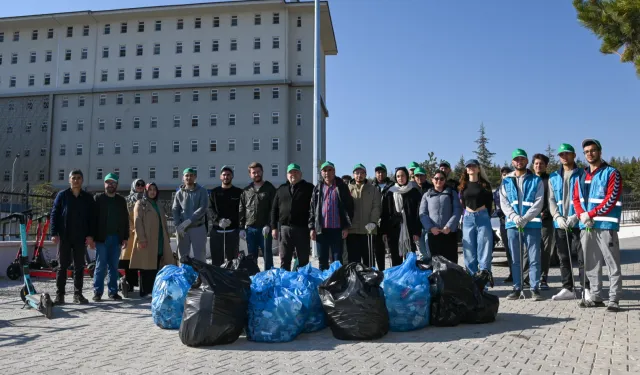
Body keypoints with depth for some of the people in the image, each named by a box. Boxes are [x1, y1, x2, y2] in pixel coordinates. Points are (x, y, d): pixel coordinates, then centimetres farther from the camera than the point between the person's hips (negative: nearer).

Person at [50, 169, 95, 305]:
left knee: (79, 266, 6)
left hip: (81, 238, 2)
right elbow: (54, 214, 1)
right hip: (64, 236, -1)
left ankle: (78, 294, 13)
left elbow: (92, 218, 5)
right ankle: (59, 295, 8)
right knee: (62, 266, 3)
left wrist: (90, 235, -4)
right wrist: (54, 234, -8)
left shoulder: (88, 198, 7)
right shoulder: (62, 195, 3)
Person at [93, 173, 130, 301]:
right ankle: (97, 292, 4)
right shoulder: (98, 198, 4)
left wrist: (125, 237, 5)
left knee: (114, 266, 6)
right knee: (101, 266, -2)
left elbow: (125, 220, 12)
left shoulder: (121, 200, 13)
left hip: (116, 238, 3)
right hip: (102, 238, -3)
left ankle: (113, 291, 11)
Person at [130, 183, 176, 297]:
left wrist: (167, 238, 14)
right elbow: (137, 221, -8)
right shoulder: (140, 203, 3)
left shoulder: (159, 206, 23)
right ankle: (145, 292, -1)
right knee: (146, 266, -5)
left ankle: (154, 290, 9)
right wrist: (141, 238, -18)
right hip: (147, 241, -6)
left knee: (156, 267, 5)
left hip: (159, 241, 6)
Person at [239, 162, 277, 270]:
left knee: (267, 255, 3)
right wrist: (241, 228, 3)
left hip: (264, 229, -3)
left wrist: (269, 225, -14)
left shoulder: (269, 188, 2)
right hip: (250, 229, 3)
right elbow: (241, 210, 11)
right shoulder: (246, 191, 12)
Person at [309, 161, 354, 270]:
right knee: (322, 260, 9)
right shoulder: (317, 188, 10)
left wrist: (346, 226, -7)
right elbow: (312, 209, 9)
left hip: (337, 229, -2)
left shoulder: (342, 187, 3)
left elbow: (349, 207, 0)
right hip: (321, 229, 2)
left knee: (338, 260, 4)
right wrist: (312, 228, 1)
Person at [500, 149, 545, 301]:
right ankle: (517, 288, 15)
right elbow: (504, 203, 4)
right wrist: (514, 217, -13)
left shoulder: (536, 180, 6)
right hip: (512, 224, 2)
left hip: (532, 224, -2)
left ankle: (535, 288, 7)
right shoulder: (506, 182, 13)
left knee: (534, 258, -1)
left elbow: (539, 202, -3)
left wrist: (525, 218, -16)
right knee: (515, 259, 7)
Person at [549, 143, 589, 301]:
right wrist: (558, 217, -8)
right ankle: (567, 289, 18)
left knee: (583, 258, -3)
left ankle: (586, 289, 6)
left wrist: (575, 217, -17)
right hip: (560, 224, 4)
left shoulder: (582, 174, 1)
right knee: (564, 258, 10)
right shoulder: (554, 177, 13)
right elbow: (551, 200, 8)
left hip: (579, 223, -4)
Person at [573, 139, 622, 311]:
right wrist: (582, 215, -7)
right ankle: (595, 297, 19)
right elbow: (576, 199, 12)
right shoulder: (582, 176, 17)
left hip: (606, 225, -6)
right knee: (591, 264, 10)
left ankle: (614, 299, 2)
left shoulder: (611, 173, 0)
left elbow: (611, 199, -10)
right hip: (586, 226, 6)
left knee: (612, 264, -3)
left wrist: (591, 214, -15)